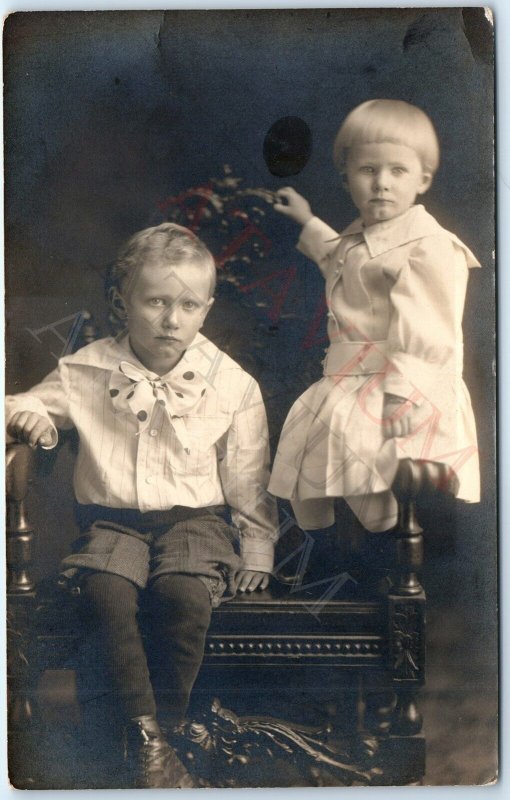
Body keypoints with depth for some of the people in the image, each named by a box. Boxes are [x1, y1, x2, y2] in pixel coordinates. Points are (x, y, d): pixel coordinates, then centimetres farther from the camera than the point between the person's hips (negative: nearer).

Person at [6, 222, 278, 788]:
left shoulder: (231, 384, -1)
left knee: (187, 595, -30)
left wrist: (257, 552, 3)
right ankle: (144, 736, -13)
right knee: (104, 591, -28)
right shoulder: (87, 372, 0)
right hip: (112, 518, 1)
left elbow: (248, 480, 5)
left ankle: (164, 724, -5)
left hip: (194, 516, -1)